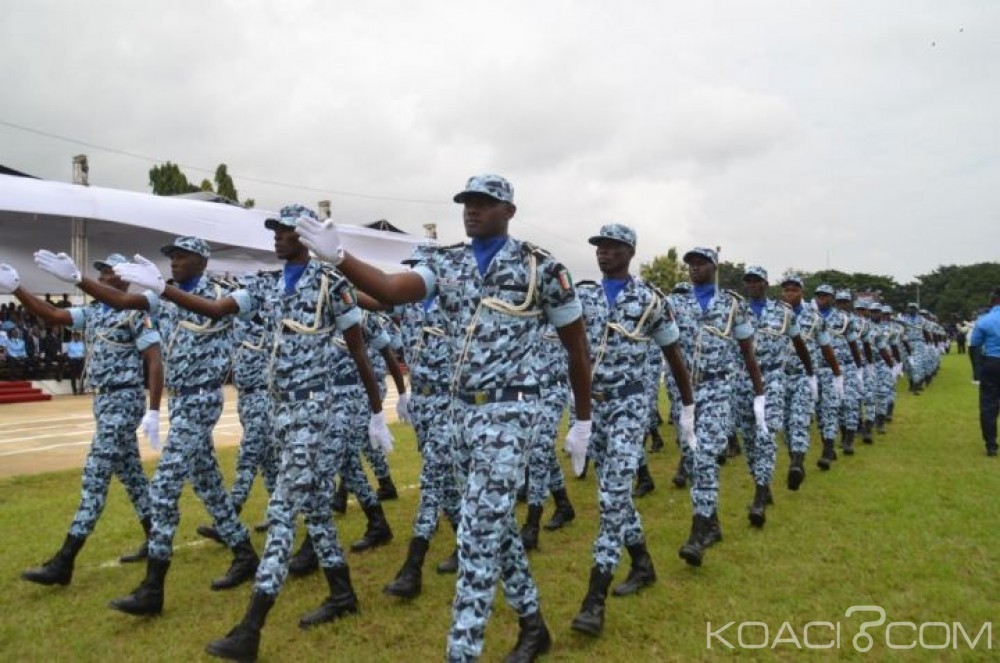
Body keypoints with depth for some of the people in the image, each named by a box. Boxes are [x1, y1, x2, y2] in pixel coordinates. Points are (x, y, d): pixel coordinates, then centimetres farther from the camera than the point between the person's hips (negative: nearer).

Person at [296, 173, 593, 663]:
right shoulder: (446, 264, 6)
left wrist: (583, 420, 3)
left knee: (478, 533, -7)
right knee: (496, 524, 16)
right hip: (463, 409, 6)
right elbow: (392, 291, -11)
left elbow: (577, 346, 1)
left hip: (508, 410, -6)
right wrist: (338, 258, -27)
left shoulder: (540, 268, -7)